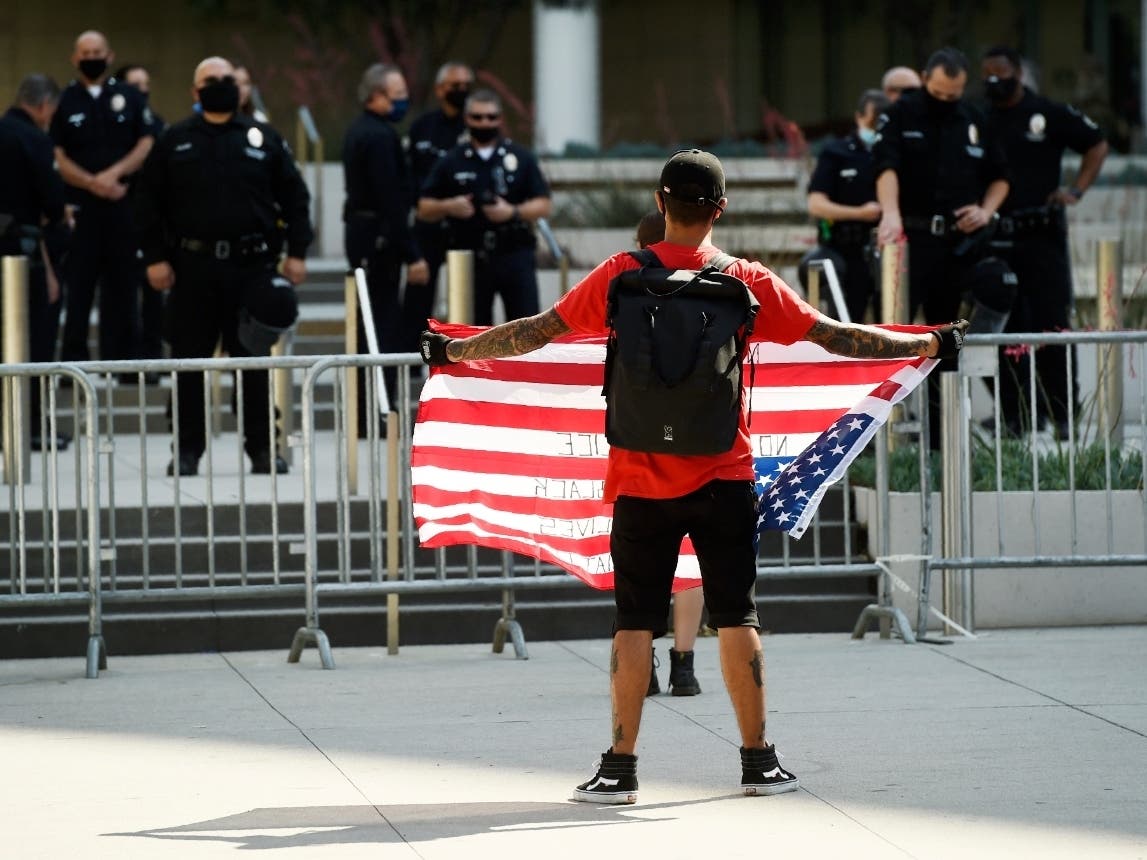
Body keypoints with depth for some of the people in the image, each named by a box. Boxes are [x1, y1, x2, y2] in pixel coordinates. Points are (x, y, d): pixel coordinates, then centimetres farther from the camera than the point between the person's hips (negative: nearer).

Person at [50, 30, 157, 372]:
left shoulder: (130, 97, 9)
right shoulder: (64, 101, 6)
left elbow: (147, 145, 3)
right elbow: (58, 158, 0)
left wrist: (115, 174, -11)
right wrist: (93, 184, -12)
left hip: (124, 204, 1)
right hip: (81, 204, -1)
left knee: (123, 284, 4)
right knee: (79, 284, -4)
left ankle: (124, 359, 7)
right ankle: (73, 362, -2)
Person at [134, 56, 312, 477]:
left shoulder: (265, 139, 8)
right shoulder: (175, 142, 7)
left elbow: (294, 197, 8)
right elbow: (149, 202, 5)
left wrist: (296, 252, -1)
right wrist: (155, 257, -3)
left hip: (252, 267, 0)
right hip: (192, 269, 0)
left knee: (253, 360, 3)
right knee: (190, 361, 3)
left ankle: (262, 447, 9)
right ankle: (187, 450, 10)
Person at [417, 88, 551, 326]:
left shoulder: (521, 158, 7)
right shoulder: (451, 162, 8)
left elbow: (543, 205, 4)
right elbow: (424, 208, 9)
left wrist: (513, 212, -14)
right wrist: (448, 207, -11)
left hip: (515, 255, -1)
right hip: (470, 259, 1)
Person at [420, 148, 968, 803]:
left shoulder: (622, 276, -3)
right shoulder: (747, 282, -3)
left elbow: (538, 330, 3)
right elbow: (835, 336, 0)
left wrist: (456, 350, 17)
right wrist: (925, 344, 12)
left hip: (641, 481, 0)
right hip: (723, 476, 0)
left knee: (635, 621, 3)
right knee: (736, 615, 7)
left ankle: (621, 768, 2)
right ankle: (758, 761, 10)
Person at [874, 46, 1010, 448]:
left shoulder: (973, 122, 14)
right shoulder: (900, 116, 1)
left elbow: (999, 177, 22)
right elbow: (886, 168, -14)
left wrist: (986, 210, 2)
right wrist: (891, 214, -32)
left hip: (958, 244, 4)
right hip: (911, 238, -4)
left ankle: (940, 431, 14)